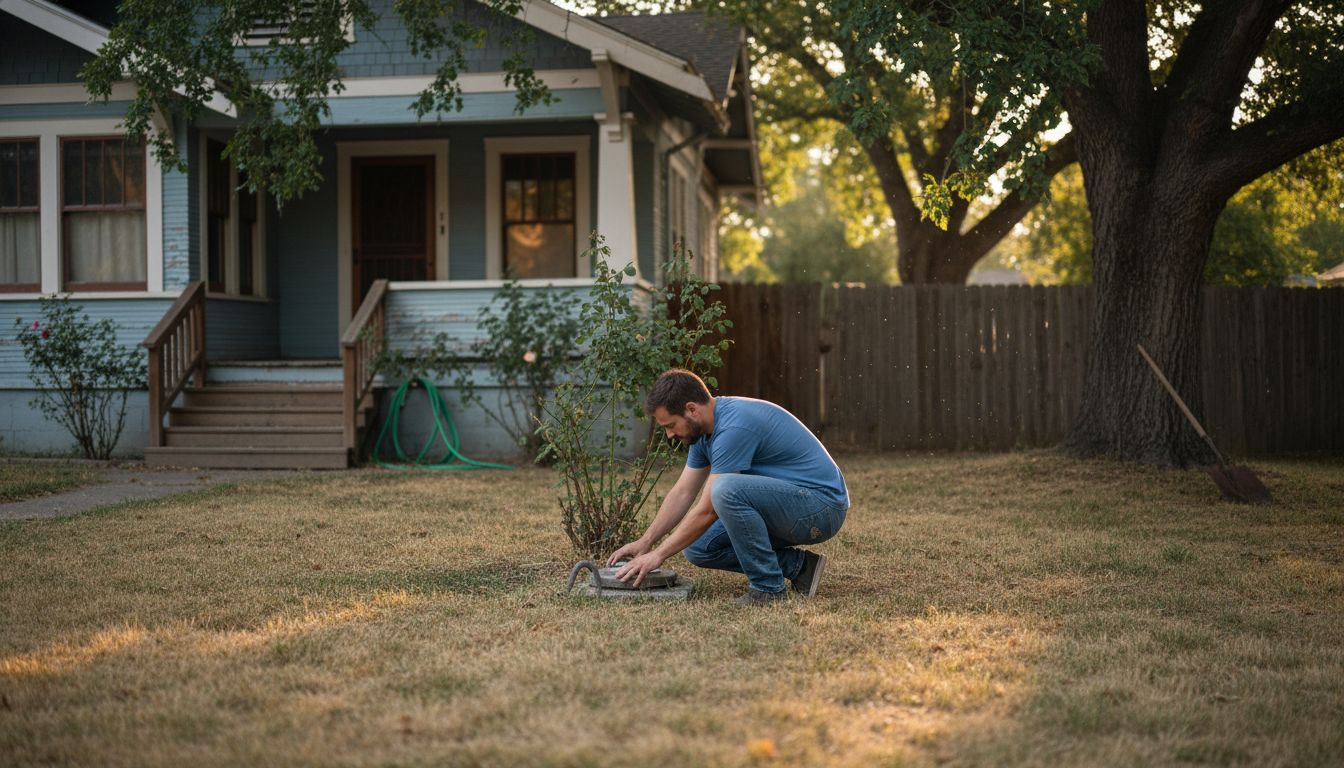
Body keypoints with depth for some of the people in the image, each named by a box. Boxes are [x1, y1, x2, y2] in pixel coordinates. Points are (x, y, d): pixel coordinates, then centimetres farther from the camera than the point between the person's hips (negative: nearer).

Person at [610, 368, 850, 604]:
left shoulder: (734, 427, -25)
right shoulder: (705, 429, 5)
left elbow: (707, 511, -22)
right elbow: (682, 494, 13)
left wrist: (658, 554, -14)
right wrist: (644, 542, 7)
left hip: (821, 505, -10)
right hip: (783, 504, 10)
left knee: (727, 489, -33)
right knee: (699, 547, 3)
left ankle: (768, 587, -18)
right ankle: (797, 565, 8)